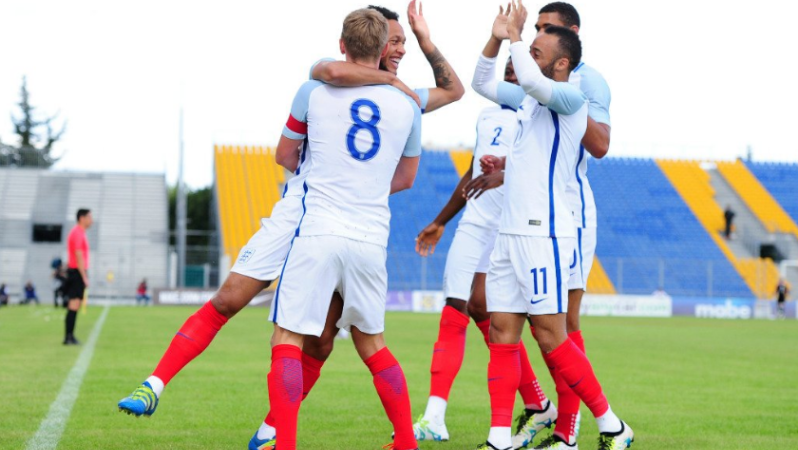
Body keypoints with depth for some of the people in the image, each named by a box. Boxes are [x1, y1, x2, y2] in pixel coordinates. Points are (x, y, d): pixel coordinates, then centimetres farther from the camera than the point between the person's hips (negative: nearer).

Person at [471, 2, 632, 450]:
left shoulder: (571, 98, -10)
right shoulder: (528, 100, 15)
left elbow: (531, 80, -29)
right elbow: (483, 83, 27)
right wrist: (497, 39, 10)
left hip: (544, 233, -8)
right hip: (511, 231, 8)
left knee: (551, 338, -6)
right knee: (502, 333, 3)